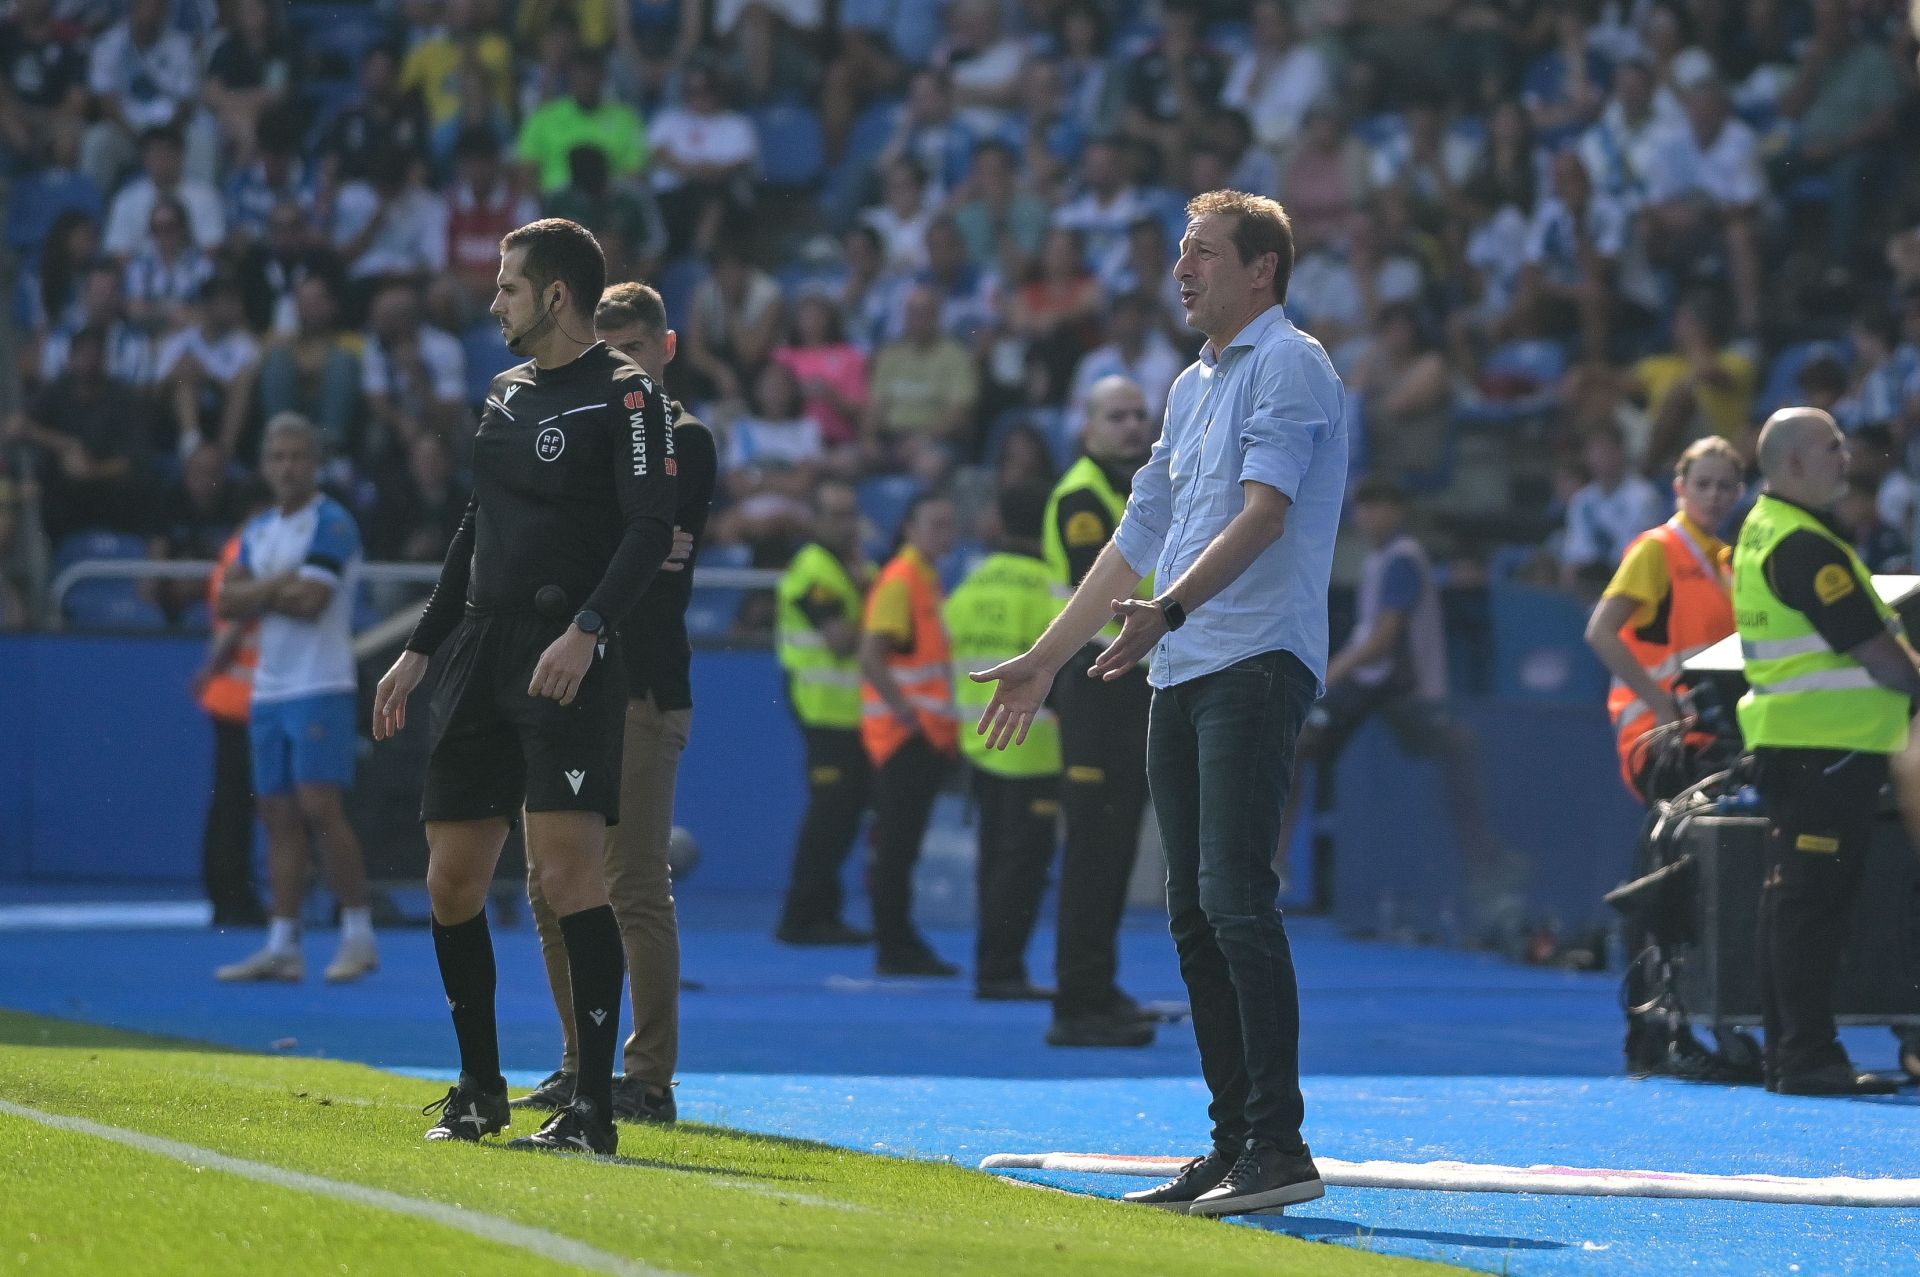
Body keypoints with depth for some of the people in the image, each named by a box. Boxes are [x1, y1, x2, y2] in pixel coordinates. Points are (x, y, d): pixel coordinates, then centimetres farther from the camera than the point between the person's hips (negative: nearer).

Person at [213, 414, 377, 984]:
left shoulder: (332, 524, -7)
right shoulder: (258, 530, 16)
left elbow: (310, 601, -17)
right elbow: (228, 602, 6)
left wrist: (258, 594, -2)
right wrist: (280, 585, -9)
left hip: (319, 687, -7)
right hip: (269, 689, 7)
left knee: (319, 807, -13)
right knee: (279, 815, 5)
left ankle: (359, 935, -6)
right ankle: (282, 946, 6)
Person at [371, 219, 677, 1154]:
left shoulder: (624, 394, -4)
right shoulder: (508, 392, 20)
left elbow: (651, 530, -15)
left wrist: (586, 631, -27)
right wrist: (420, 650, 24)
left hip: (569, 664, -8)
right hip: (481, 656, 8)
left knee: (567, 869, -16)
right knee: (451, 879, 7)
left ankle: (592, 1107, -14)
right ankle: (479, 1089, 22)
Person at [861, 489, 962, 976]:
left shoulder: (928, 578, 16)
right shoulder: (899, 582, -12)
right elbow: (871, 659, -20)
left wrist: (944, 722, 16)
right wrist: (908, 713, -23)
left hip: (929, 734, 9)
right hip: (904, 735, -9)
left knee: (901, 844, 12)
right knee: (897, 844, -7)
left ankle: (900, 943, 16)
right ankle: (894, 948, -5)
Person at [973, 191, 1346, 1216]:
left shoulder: (1288, 365, -5)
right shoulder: (1192, 387, 23)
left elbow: (1264, 513, -19)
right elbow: (1140, 539, 29)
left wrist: (1169, 610, -30)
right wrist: (1045, 660, 28)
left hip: (1256, 665, -9)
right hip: (1179, 675, 9)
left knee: (1235, 896, -16)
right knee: (1193, 913, 6)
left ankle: (1280, 1147, -18)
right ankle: (1232, 1147, 8)